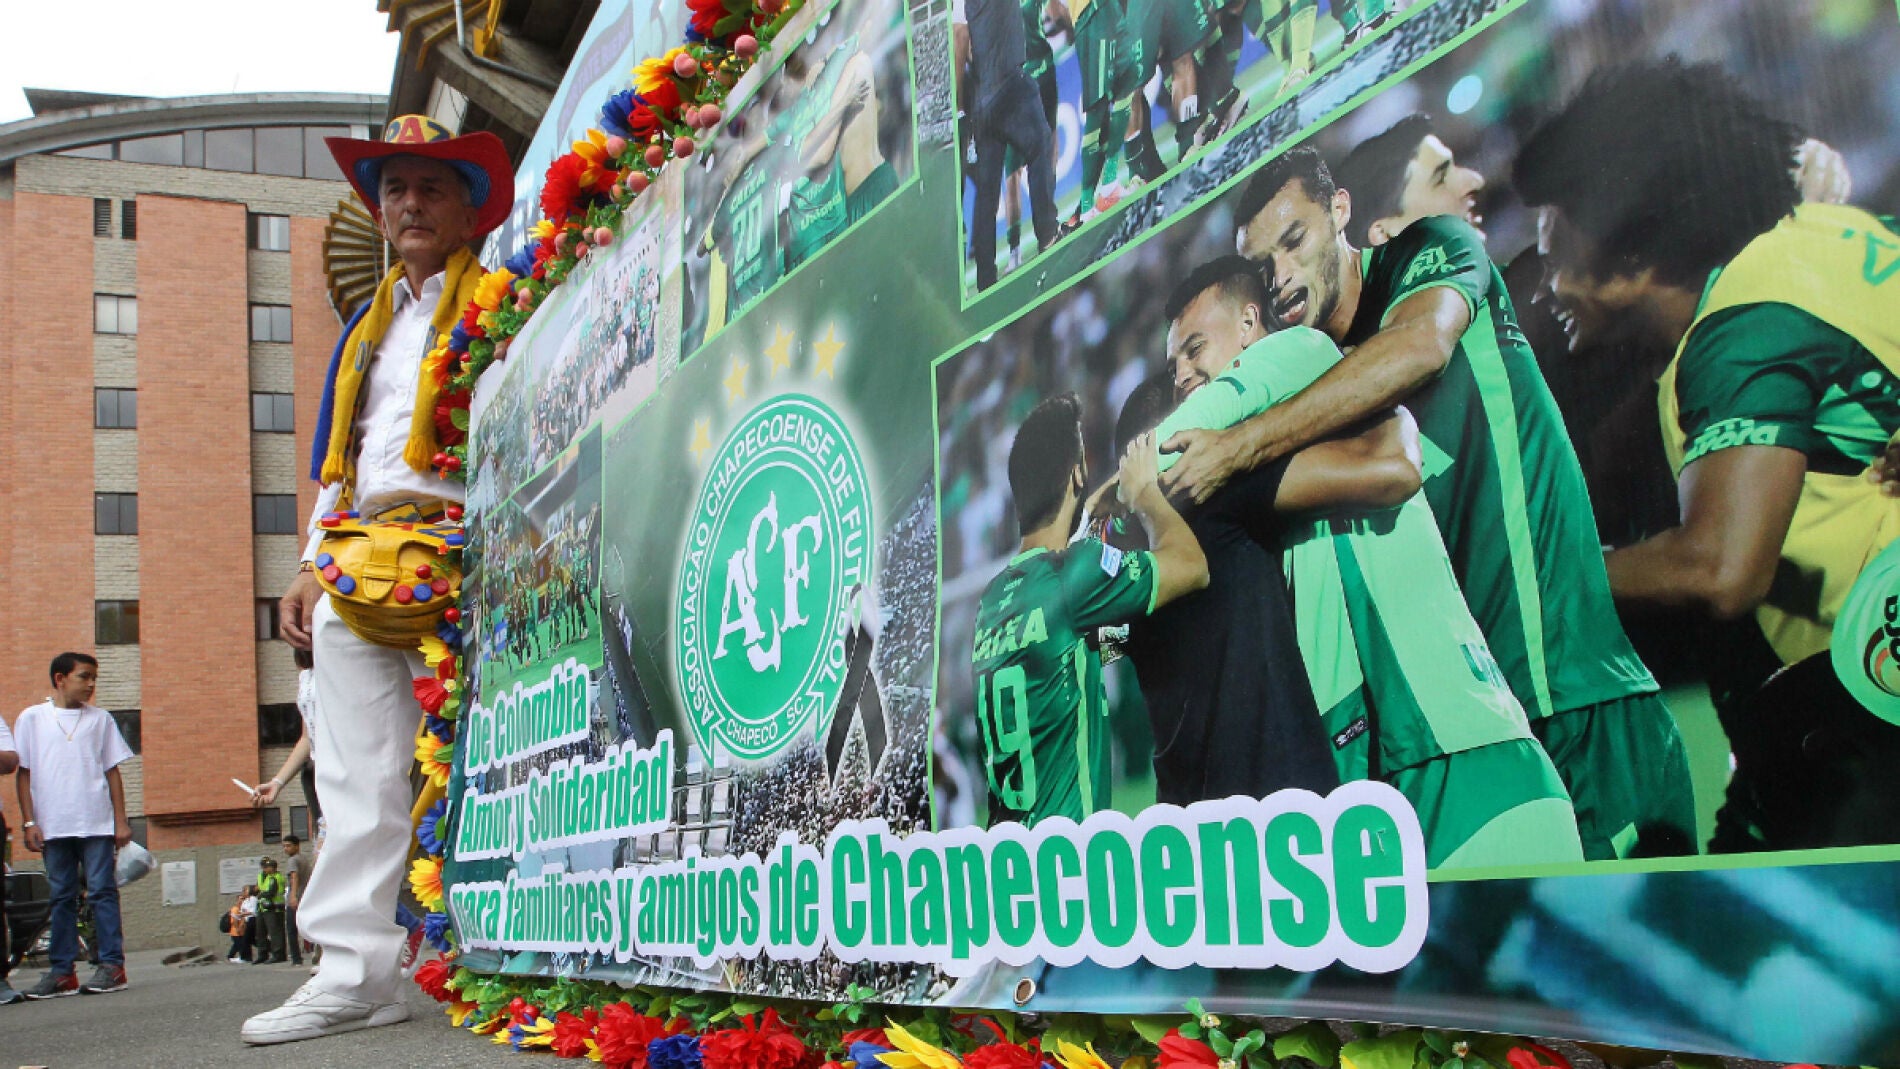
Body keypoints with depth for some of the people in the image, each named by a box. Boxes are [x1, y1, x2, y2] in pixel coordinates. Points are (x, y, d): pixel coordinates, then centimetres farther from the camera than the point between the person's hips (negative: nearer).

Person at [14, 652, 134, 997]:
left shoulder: (101, 719, 9)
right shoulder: (32, 719, 7)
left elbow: (112, 772, 10)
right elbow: (23, 773, 7)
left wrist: (121, 820, 5)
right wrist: (29, 822, 0)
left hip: (96, 823, 0)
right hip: (53, 825, 1)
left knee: (101, 891, -2)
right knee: (62, 897, 5)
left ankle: (111, 965, -1)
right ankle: (61, 971, 8)